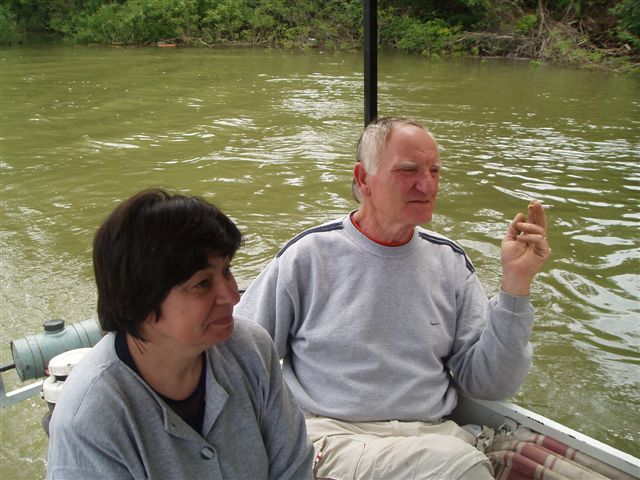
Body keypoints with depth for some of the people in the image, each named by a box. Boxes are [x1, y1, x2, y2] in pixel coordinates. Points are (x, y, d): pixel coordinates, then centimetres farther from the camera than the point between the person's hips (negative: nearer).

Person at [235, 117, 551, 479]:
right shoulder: (309, 255, -2)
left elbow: (489, 384, 5)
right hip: (330, 435, -4)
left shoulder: (450, 262, 8)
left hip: (433, 433, 5)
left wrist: (516, 285, -5)